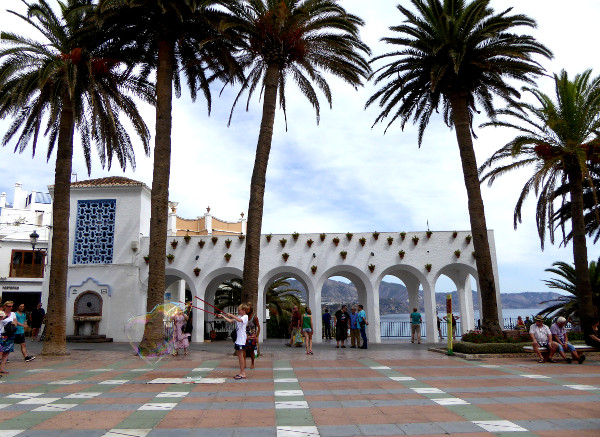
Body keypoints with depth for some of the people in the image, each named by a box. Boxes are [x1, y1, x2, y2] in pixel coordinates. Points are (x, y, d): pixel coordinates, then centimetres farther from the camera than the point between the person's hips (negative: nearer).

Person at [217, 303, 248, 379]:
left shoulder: (245, 317, -9)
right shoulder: (238, 317, 18)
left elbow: (239, 320, -30)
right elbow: (230, 321, 16)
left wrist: (231, 315, -26)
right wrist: (222, 316, 10)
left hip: (241, 339, -9)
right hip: (237, 338, 9)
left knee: (240, 355, -7)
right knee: (239, 354, 11)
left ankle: (242, 374, -2)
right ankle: (242, 373, 18)